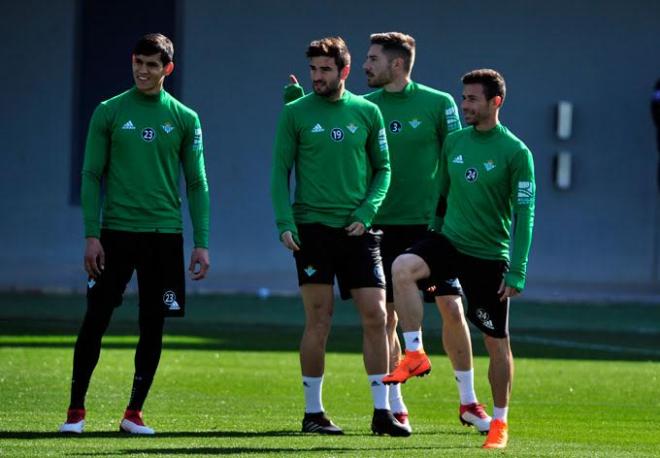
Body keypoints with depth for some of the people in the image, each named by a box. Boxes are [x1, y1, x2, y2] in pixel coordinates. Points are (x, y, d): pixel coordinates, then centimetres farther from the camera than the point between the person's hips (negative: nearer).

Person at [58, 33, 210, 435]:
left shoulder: (185, 119, 5)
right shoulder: (109, 113, 3)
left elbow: (197, 185, 7)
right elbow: (92, 176, 2)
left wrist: (202, 243, 0)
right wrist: (91, 235, -6)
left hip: (164, 236, 1)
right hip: (116, 232, -1)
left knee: (153, 326, 3)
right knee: (95, 320, -4)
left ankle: (134, 413, 12)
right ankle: (76, 409, 3)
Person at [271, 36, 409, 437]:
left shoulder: (367, 112, 6)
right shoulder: (296, 113, 1)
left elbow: (383, 169, 10)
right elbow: (281, 171, 1)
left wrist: (366, 213, -5)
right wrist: (285, 223, -9)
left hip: (357, 229, 2)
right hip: (312, 228, -2)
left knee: (375, 316, -3)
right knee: (319, 322, 0)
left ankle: (383, 412, 3)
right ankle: (313, 412, 8)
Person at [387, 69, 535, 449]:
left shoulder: (516, 153, -9)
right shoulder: (454, 142, 7)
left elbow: (524, 215, -10)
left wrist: (517, 273, -14)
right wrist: (431, 256, 18)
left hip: (490, 256, -4)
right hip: (449, 242, 4)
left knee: (497, 342, 3)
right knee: (402, 268, -28)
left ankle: (500, 423, 18)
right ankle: (416, 354, -17)